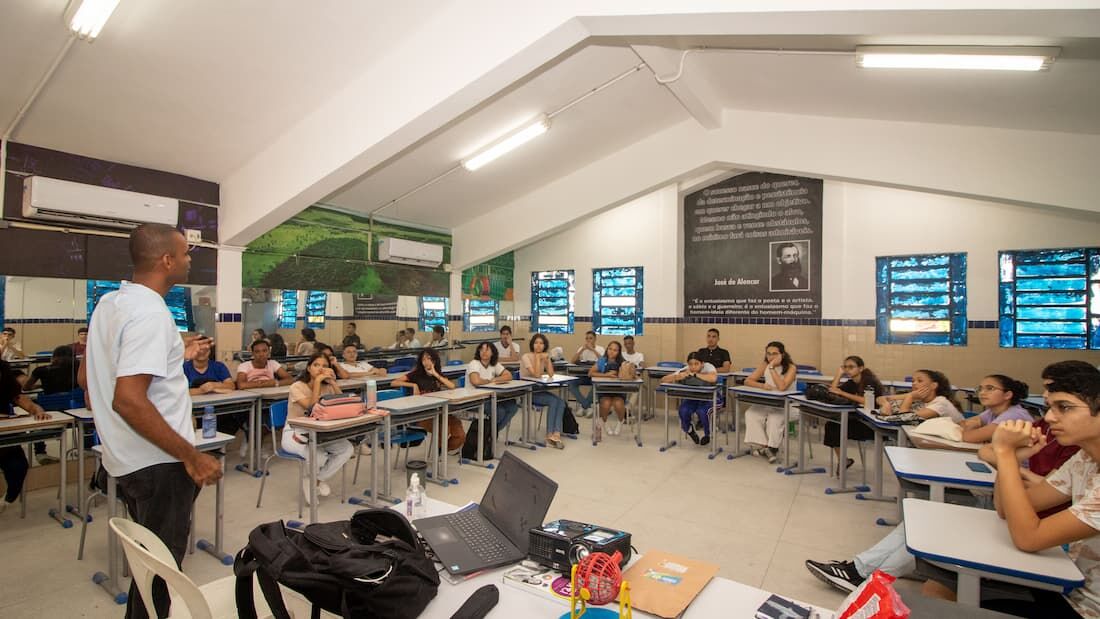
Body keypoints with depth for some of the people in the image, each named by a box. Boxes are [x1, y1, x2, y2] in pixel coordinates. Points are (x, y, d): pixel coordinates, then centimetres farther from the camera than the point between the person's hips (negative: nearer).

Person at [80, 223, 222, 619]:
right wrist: (192, 456, -25)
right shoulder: (151, 312, -23)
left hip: (126, 458, 9)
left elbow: (87, 378, 16)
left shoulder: (108, 303, 7)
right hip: (158, 462, -9)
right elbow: (129, 400, -30)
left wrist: (172, 356, 15)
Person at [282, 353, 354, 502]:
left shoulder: (327, 387, 1)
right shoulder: (297, 387, -14)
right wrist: (317, 381, -28)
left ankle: (317, 479, 5)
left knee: (348, 449, -19)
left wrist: (332, 382, -19)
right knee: (319, 456, -33)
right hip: (294, 433, -5)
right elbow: (312, 409, -29)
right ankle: (309, 479, 5)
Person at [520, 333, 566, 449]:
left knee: (560, 403, -20)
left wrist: (547, 358, -10)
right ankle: (550, 435, -20)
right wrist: (537, 357, -18)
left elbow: (551, 374, -6)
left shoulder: (544, 356, 8)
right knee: (553, 401, -26)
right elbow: (536, 374, -23)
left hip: (539, 390, 6)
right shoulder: (526, 357, -11)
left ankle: (556, 434, -27)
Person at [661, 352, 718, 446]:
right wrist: (678, 377, -36)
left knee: (702, 411, -32)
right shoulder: (685, 370, -13)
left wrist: (694, 374, -39)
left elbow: (713, 378, -46)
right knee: (683, 411, -25)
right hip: (693, 398, 3)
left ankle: (707, 435, 0)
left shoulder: (708, 367, -21)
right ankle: (690, 431, 8)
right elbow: (663, 380, -18)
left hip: (712, 397, -3)